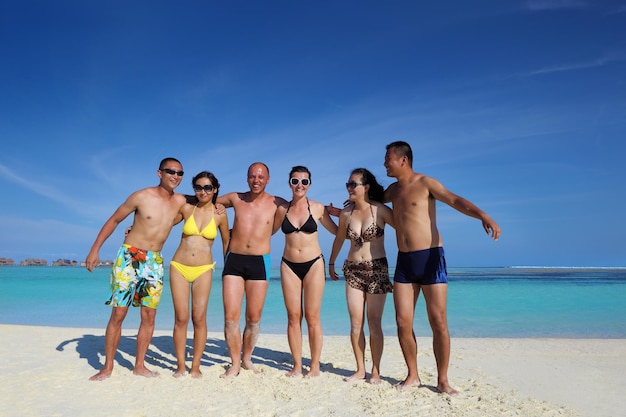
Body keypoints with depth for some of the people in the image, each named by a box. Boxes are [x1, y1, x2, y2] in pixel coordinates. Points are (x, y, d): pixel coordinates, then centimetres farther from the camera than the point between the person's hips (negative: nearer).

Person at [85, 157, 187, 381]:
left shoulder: (180, 202, 1)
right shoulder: (141, 197, -9)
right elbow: (114, 220, 0)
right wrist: (95, 250, -4)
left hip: (154, 262, 4)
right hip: (129, 258, -3)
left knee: (149, 316, 4)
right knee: (118, 314, -1)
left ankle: (139, 365, 17)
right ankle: (107, 367, 12)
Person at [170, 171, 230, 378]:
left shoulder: (220, 215, 1)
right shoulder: (186, 208, 3)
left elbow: (226, 241, 13)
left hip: (203, 270, -1)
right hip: (179, 267, 1)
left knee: (199, 318, -2)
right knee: (181, 318, 1)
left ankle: (195, 366, 11)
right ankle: (180, 365, 13)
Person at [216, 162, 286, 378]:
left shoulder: (277, 203, 2)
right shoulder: (235, 198, 7)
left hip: (259, 263, -1)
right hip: (234, 261, 1)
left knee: (254, 318, 6)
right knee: (230, 316, -3)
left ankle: (247, 358, 29)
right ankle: (235, 364, 13)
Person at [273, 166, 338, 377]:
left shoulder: (318, 208, -1)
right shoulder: (282, 209, 4)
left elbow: (337, 231, 9)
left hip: (313, 265, -2)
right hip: (289, 265, 2)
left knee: (312, 317, 1)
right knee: (293, 317, 5)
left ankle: (315, 365, 13)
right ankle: (297, 365, 16)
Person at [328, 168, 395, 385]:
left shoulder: (380, 210, -8)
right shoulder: (345, 213, 4)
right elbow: (339, 239, 18)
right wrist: (331, 262, 25)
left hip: (377, 270, -3)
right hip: (353, 271, 4)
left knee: (374, 323, 1)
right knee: (355, 323, 4)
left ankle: (375, 370, 16)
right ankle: (360, 369, 19)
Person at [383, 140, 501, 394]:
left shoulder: (426, 183, -4)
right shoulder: (393, 189, 15)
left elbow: (455, 201, -20)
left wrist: (483, 216, -35)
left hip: (430, 258, -6)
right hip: (404, 261, 6)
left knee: (438, 322, -2)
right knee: (403, 322, 3)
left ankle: (442, 380, 12)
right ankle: (413, 376, 19)